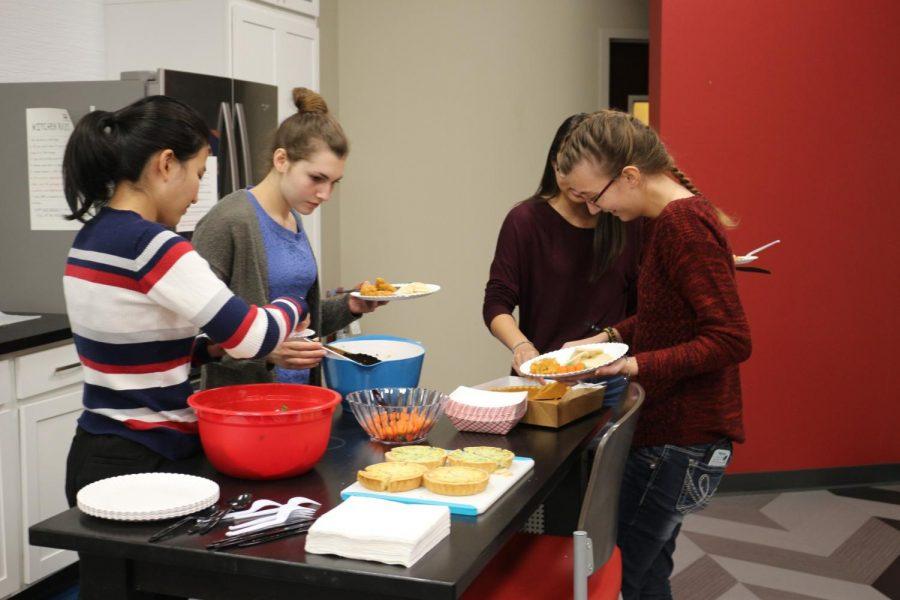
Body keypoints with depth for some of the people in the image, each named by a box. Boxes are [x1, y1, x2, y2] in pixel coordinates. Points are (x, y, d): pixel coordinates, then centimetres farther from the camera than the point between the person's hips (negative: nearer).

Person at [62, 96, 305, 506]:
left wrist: (211, 348, 5)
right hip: (142, 462, -9)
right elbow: (251, 337, -20)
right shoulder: (150, 245, -20)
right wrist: (291, 307, 0)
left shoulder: (91, 236, 7)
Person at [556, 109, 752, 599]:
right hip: (666, 426, 10)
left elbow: (731, 340, -23)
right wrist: (612, 337, 7)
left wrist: (636, 366, -26)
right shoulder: (665, 218, 10)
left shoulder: (685, 224, -20)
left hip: (683, 441, -10)